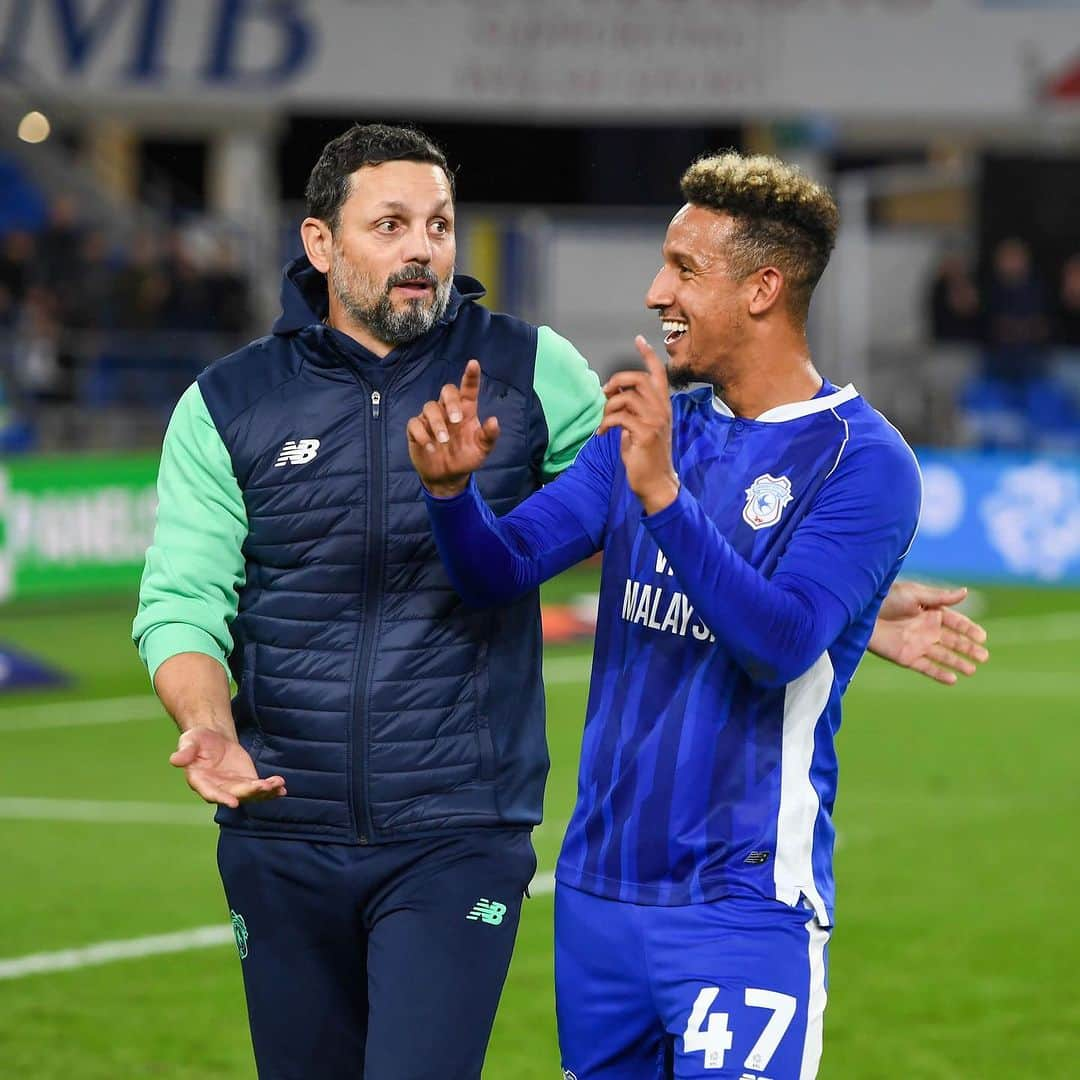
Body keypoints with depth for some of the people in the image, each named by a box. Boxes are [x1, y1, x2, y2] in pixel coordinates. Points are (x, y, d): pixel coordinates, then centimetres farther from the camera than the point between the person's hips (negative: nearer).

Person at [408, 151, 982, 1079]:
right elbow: (500, 571, 5)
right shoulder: (649, 428, 11)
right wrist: (453, 488, -16)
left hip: (744, 898, -6)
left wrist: (663, 494, -32)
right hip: (598, 886, 6)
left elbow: (782, 644, -23)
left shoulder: (862, 460, -9)